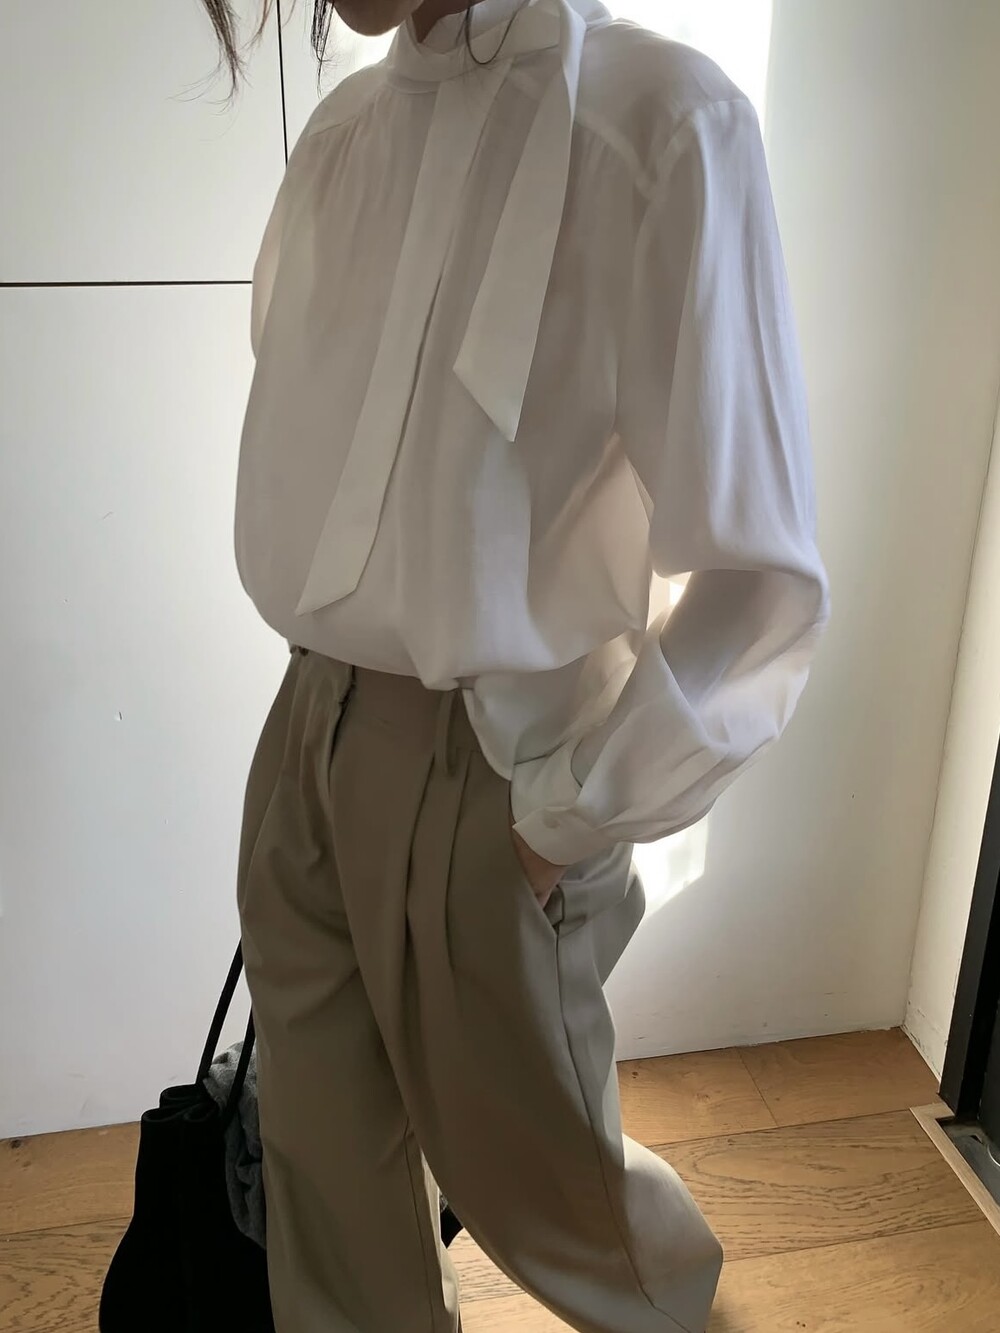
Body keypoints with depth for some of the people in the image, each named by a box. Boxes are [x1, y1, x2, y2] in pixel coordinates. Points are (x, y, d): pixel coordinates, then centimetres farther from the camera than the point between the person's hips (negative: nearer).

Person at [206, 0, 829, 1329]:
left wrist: (574, 819, -11)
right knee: (323, 1146, 19)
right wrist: (323, 706, 13)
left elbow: (759, 579, -17)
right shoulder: (343, 129, 6)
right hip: (312, 727, 6)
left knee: (521, 1157, 17)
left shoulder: (661, 121, -15)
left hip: (486, 763, -5)